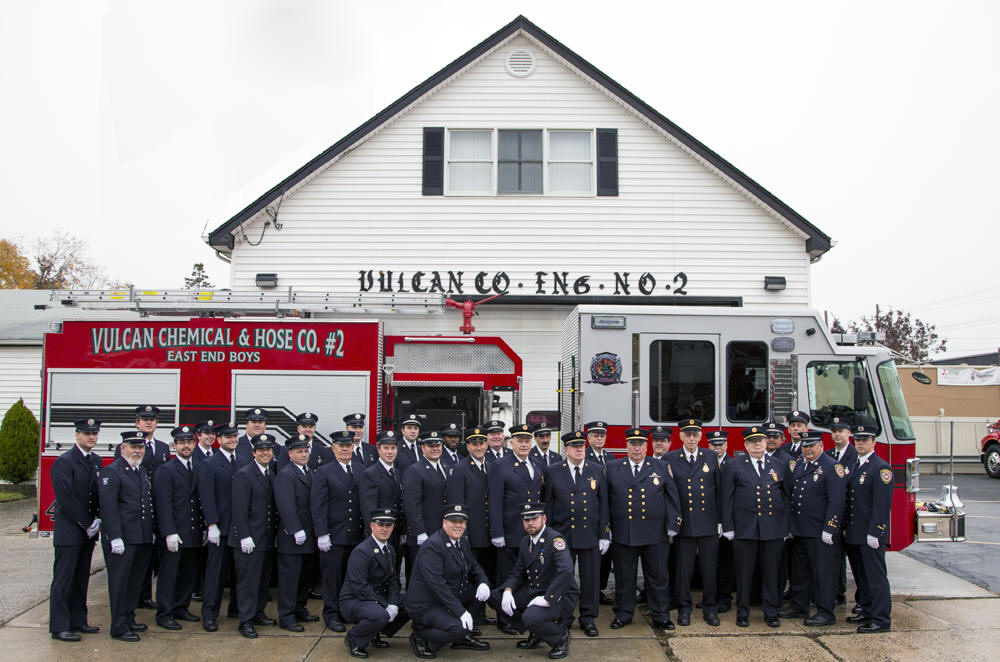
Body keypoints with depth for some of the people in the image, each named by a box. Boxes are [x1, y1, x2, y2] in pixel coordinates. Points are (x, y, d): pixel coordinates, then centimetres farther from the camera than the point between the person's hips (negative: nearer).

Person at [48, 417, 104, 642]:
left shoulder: (96, 461, 11)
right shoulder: (63, 462, -12)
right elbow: (66, 499, -17)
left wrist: (98, 520, -1)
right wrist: (88, 524, -14)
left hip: (88, 531, 7)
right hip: (68, 532, -7)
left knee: (81, 579, 12)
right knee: (63, 579, -1)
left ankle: (77, 621, 20)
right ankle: (59, 627, 6)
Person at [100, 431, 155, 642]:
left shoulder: (143, 471, 16)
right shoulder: (111, 472, -9)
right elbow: (108, 507, -16)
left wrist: (151, 532, 17)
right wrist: (115, 537, -21)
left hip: (143, 539, 8)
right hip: (121, 540, -8)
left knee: (135, 581, 15)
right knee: (119, 582, -1)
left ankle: (129, 619, 26)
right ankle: (119, 627, 6)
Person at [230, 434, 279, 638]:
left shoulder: (272, 474, 11)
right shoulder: (244, 475, -11)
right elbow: (239, 509, -15)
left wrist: (275, 533, 12)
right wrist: (244, 536, -19)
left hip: (267, 537, 7)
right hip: (249, 538, -7)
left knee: (264, 578, 14)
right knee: (248, 579, -3)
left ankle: (258, 613, 26)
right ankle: (246, 621, 4)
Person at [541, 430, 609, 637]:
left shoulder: (597, 471, 6)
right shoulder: (553, 472, 2)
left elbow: (603, 504, 6)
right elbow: (547, 505, 4)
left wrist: (605, 535, 2)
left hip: (591, 535, 1)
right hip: (562, 535, -1)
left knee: (590, 578, 5)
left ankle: (588, 618, 18)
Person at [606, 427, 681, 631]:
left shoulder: (660, 468, 7)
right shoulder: (613, 468, 6)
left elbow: (671, 498, 6)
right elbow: (605, 500, 6)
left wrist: (672, 527, -1)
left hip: (655, 535, 0)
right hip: (623, 535, 0)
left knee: (658, 576, 6)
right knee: (624, 577, 7)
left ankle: (660, 616, 17)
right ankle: (623, 614, 20)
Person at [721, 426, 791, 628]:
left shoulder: (779, 466, 11)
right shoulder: (733, 466, 3)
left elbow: (786, 497, 13)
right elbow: (726, 499, 1)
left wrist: (787, 527, 8)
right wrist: (728, 527, -4)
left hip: (774, 528, 2)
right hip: (745, 528, -2)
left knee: (771, 572, 7)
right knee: (744, 572, 3)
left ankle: (771, 612, 19)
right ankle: (742, 612, 15)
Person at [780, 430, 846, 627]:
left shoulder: (832, 467, -10)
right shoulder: (798, 465, 12)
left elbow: (836, 501, -15)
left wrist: (829, 529, -19)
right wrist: (789, 525, 14)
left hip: (821, 532, -7)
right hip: (799, 530, 7)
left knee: (823, 571, -1)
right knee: (799, 570, 16)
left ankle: (826, 612, 8)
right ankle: (799, 605, 27)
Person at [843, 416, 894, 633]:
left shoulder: (881, 468, -11)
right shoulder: (855, 466, 15)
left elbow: (882, 505, -17)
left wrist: (874, 533, -20)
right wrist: (845, 527, 16)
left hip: (871, 534, -8)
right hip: (854, 534, 8)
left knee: (876, 577, -4)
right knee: (861, 577, 15)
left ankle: (882, 620, 1)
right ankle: (867, 612, 26)